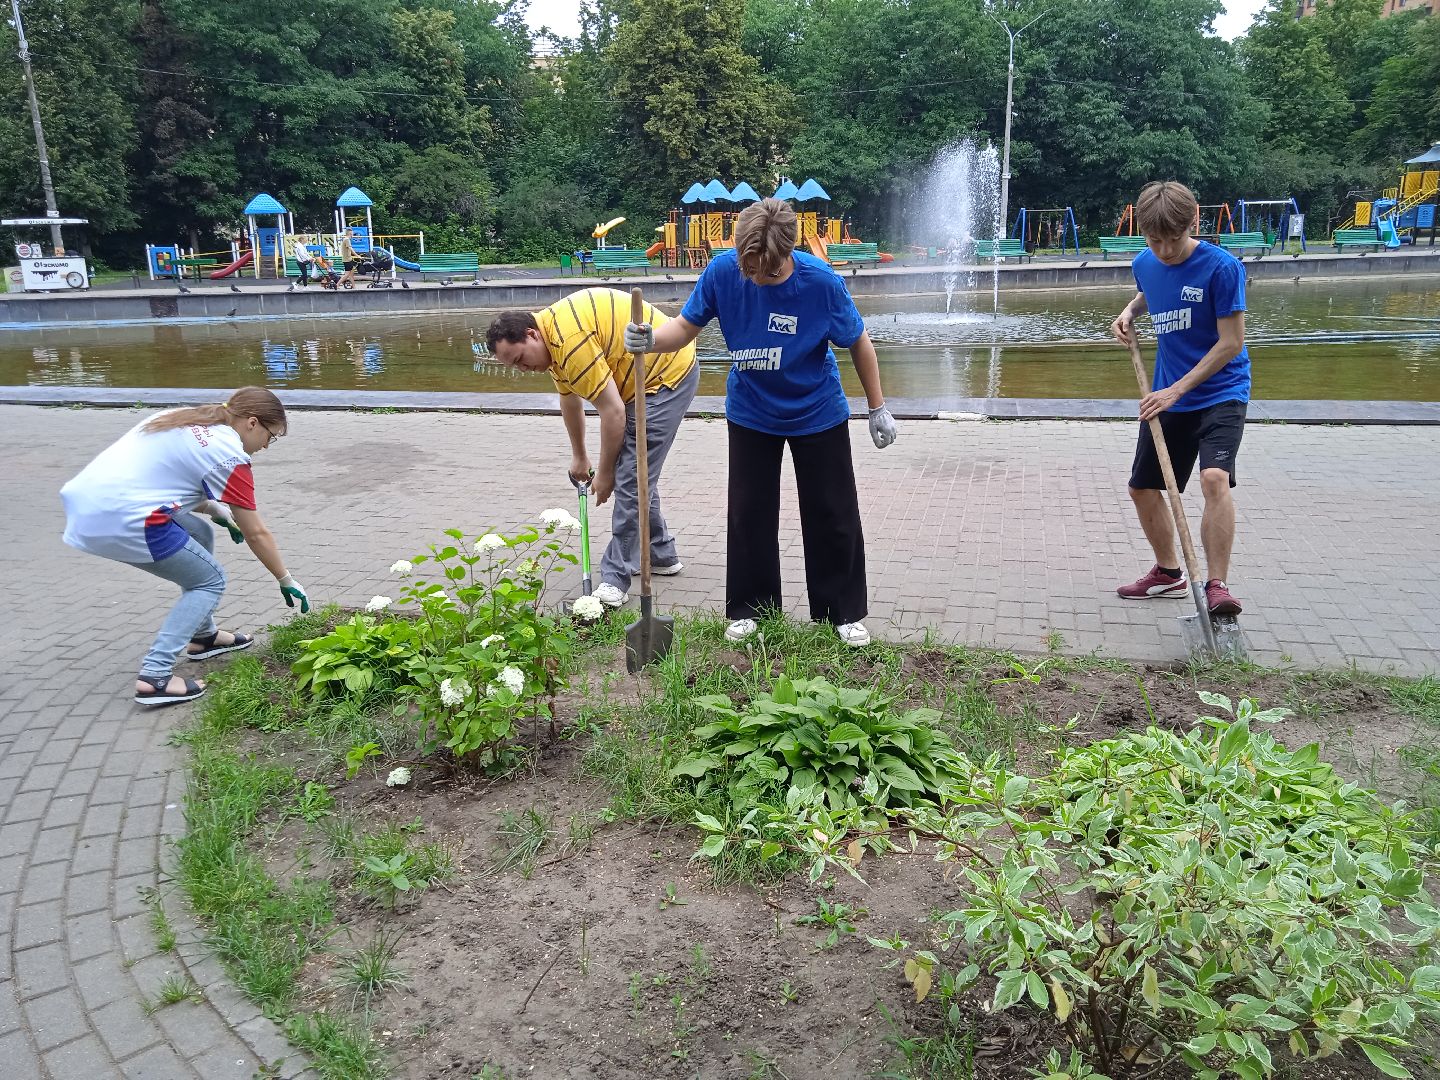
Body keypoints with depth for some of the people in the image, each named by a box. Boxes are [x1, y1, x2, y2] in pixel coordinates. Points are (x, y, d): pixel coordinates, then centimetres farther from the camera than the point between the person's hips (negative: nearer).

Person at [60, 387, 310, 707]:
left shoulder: (185, 420, 17)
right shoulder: (228, 452, -7)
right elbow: (256, 534, -3)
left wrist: (215, 508, 16)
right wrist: (286, 580, 9)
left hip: (86, 500, 9)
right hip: (121, 519, -9)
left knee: (201, 534, 24)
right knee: (209, 582, 5)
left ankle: (203, 636, 32)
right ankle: (154, 676, -4)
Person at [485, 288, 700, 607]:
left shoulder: (571, 341, -27)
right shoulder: (552, 338, 6)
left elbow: (613, 412, -26)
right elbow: (569, 399, 21)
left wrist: (604, 473, -14)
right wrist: (579, 456, 29)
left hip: (667, 376, -10)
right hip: (647, 377, 10)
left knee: (631, 479, -11)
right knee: (636, 472, 16)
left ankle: (615, 580, -5)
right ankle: (661, 555, 29)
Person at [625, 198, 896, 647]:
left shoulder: (821, 282, -24)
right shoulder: (722, 271, -20)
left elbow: (858, 342, -11)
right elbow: (686, 326, -11)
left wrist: (878, 408, -5)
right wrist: (652, 339, -34)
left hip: (818, 415, -1)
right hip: (750, 415, 2)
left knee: (833, 516, 6)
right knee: (749, 514, 8)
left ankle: (844, 612, 23)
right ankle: (749, 608, 26)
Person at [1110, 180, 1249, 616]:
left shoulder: (1222, 266, -18)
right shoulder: (1145, 264, 0)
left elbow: (1230, 342, -18)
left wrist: (1177, 389, -22)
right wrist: (1129, 311, 4)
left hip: (1221, 392, -6)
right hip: (1167, 395, 7)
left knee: (1214, 477, -29)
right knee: (1143, 487, 11)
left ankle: (1217, 587, -23)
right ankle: (1169, 572, 31)